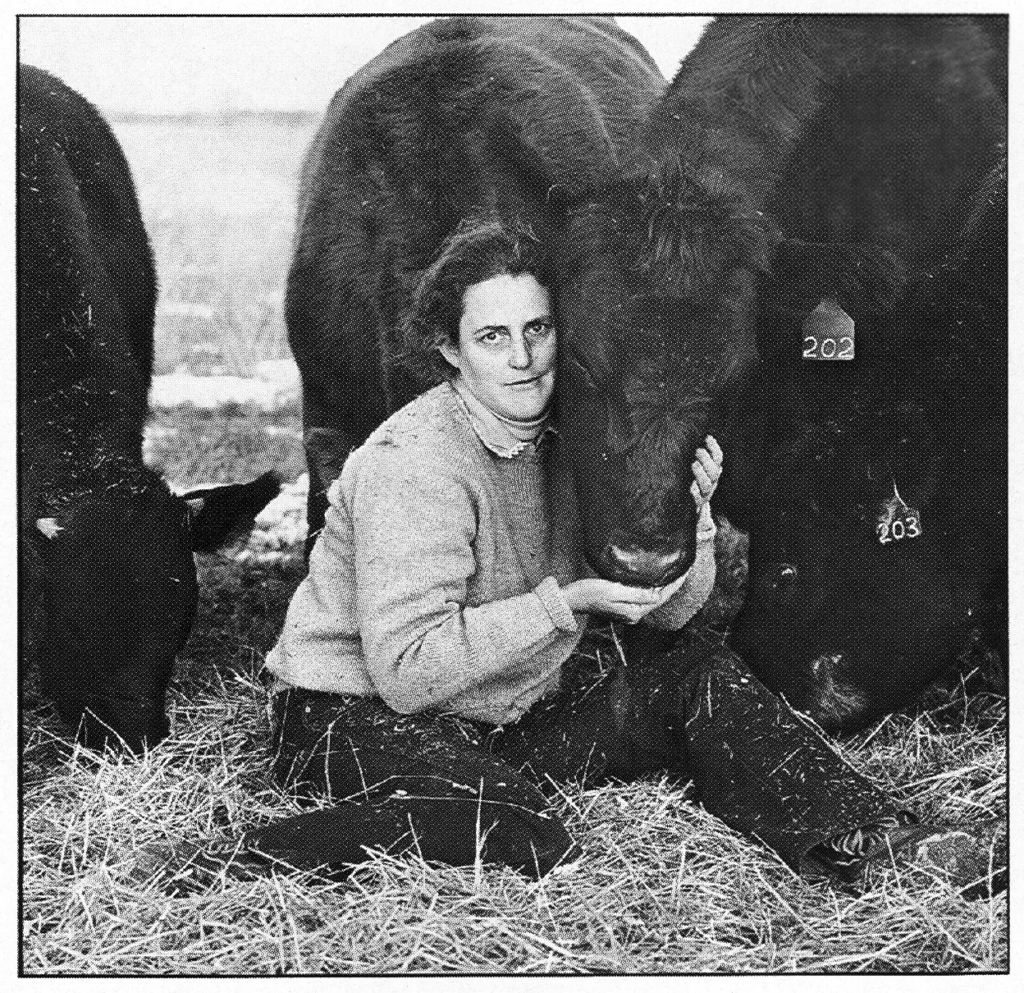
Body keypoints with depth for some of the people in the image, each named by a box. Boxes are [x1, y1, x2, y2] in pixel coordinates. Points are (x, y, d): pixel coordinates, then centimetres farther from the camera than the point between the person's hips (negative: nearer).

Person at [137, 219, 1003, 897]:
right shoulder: (414, 463, -22)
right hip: (359, 717, -8)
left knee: (694, 671, -4)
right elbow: (407, 669, -28)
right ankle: (234, 865, -28)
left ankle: (867, 846, -8)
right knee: (516, 831, -34)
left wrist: (691, 519, -17)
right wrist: (564, 601, -30)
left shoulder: (568, 435, 1)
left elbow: (668, 613, 4)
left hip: (512, 709, 8)